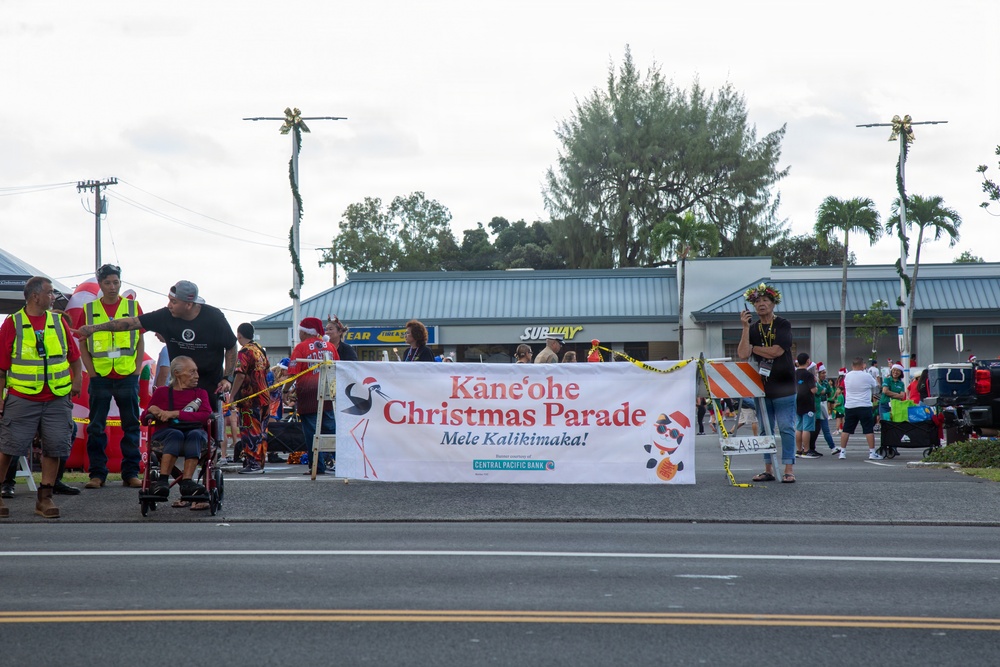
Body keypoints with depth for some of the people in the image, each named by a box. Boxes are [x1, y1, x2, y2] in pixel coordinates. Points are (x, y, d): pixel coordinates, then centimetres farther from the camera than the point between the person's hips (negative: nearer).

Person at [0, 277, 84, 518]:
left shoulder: (58, 321, 9)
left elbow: (74, 355, 16)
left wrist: (77, 379, 1)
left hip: (57, 399, 3)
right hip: (21, 398, -3)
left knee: (54, 447, 1)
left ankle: (45, 498, 10)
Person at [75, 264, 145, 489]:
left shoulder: (133, 307, 7)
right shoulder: (88, 309, 6)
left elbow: (140, 343, 9)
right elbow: (82, 346, 7)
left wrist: (137, 371, 0)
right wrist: (92, 372, -3)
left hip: (128, 377, 0)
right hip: (100, 377, 0)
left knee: (131, 426, 3)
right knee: (96, 428, 2)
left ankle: (131, 473, 9)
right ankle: (97, 474, 8)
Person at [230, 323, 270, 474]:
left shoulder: (244, 352, -12)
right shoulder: (261, 350, 13)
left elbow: (240, 376, -20)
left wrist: (232, 397, -16)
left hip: (249, 398, -8)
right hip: (263, 397, 8)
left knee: (250, 432, -5)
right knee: (261, 431, 11)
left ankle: (253, 464, -7)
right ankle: (260, 463, 14)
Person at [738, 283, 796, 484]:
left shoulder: (783, 325, -1)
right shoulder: (753, 328, 10)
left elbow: (776, 351, -14)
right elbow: (742, 354, -5)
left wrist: (754, 348, -1)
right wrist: (745, 328, -10)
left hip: (783, 385, -4)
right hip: (761, 386, 4)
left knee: (786, 428, -5)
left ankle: (789, 470, -5)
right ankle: (768, 469, 12)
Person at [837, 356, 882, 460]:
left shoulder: (847, 376, 4)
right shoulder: (867, 376, -7)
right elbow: (876, 387, 5)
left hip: (849, 407, 4)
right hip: (864, 406, -4)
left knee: (846, 430, 9)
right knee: (869, 430, 0)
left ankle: (842, 452, 9)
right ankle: (872, 453, -1)